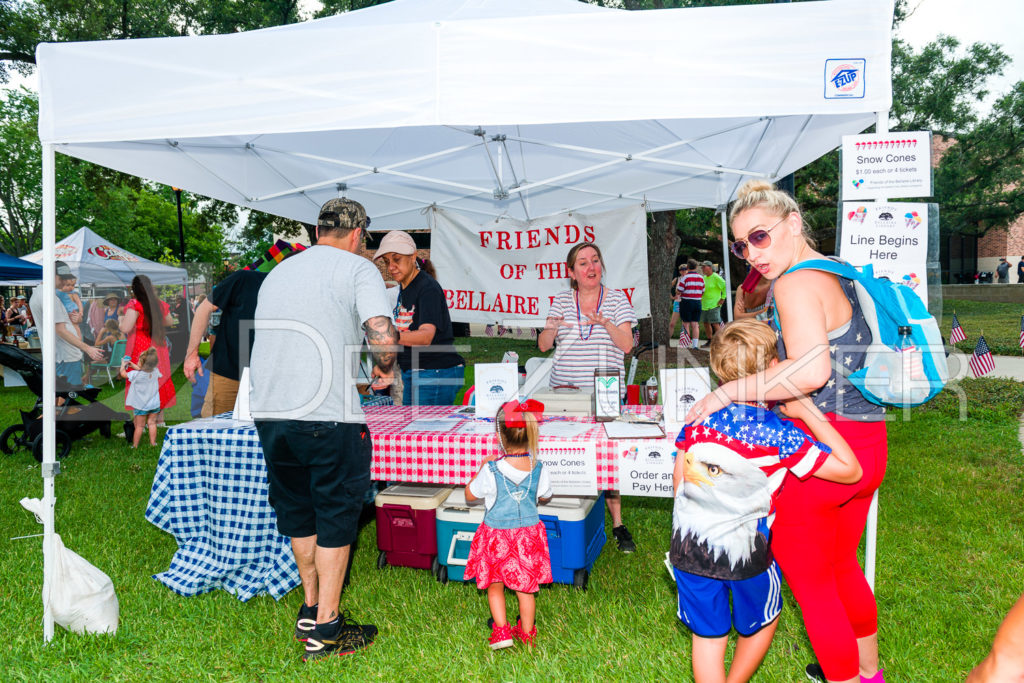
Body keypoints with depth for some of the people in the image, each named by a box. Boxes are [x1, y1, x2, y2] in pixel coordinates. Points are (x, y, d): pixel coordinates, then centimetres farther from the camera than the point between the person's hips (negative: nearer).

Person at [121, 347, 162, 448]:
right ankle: (152, 443, 20)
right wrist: (130, 363, 13)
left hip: (141, 406, -4)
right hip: (154, 404, 4)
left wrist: (123, 365, 13)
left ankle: (135, 445, 17)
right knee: (152, 423, 15)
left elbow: (123, 374, -6)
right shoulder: (155, 372, -10)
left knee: (139, 426, 6)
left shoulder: (136, 375, -24)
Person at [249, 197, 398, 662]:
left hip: (268, 411, 7)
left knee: (297, 511, 21)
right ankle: (325, 630, 15)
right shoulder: (357, 269, -1)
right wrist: (385, 369, 5)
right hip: (327, 416, -6)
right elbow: (383, 337, -16)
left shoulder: (278, 272, 18)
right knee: (336, 516, 7)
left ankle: (310, 610, 34)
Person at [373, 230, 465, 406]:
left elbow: (426, 336, -30)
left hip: (436, 375, -9)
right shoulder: (403, 287, 13)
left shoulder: (428, 288, -15)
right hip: (411, 375, 9)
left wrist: (394, 336, -46)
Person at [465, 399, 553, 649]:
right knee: (525, 587, 17)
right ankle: (527, 634, 29)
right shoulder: (538, 469, -13)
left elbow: (470, 495, -5)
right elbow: (545, 497, 7)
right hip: (528, 534, 3)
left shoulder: (492, 470, -21)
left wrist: (481, 468, 5)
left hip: (497, 536, -3)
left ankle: (501, 630, 12)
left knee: (495, 585, 17)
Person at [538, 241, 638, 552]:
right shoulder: (561, 301, 8)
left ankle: (617, 524, 6)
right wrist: (553, 328, -18)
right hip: (565, 391, 2)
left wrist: (605, 323, -22)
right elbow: (543, 345, 4)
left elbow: (627, 345, -4)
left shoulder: (617, 299, 5)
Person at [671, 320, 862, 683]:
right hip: (745, 551, -3)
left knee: (707, 634, 16)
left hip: (690, 543, 3)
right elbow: (850, 470, -11)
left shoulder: (699, 417, -5)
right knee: (762, 621, 26)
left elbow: (679, 476, 5)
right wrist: (809, 413, -10)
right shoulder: (779, 435, -16)